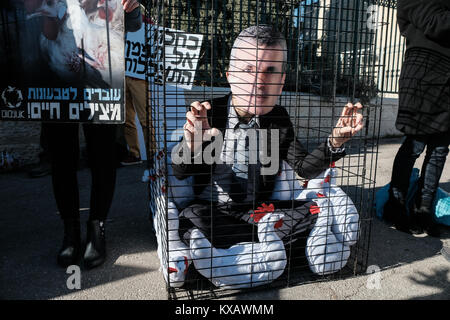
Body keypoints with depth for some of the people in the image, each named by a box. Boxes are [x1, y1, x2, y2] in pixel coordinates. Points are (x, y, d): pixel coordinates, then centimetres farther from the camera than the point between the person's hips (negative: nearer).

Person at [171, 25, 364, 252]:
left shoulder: (278, 118, 2)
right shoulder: (207, 113, -9)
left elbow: (304, 167, 1)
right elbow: (179, 173, -12)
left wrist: (334, 142, -17)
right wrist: (190, 146, -36)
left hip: (257, 210, 3)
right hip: (211, 210, -2)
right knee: (188, 220, -35)